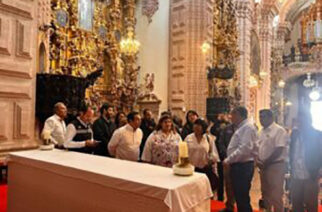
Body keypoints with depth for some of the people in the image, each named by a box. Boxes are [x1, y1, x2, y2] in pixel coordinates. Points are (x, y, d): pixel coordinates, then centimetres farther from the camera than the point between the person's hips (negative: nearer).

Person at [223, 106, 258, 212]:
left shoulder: (248, 127, -14)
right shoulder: (241, 127, 17)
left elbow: (245, 148, -25)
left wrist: (228, 160, -20)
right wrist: (229, 160, 9)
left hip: (243, 166, -10)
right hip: (238, 165, 10)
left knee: (243, 197, -1)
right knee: (239, 195, 17)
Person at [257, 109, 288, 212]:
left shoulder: (279, 130, -14)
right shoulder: (262, 131, 10)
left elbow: (278, 151, -19)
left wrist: (265, 163, -15)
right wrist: (258, 161, -2)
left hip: (276, 166, -8)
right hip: (263, 166, 8)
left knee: (276, 195, -1)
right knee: (265, 193, 19)